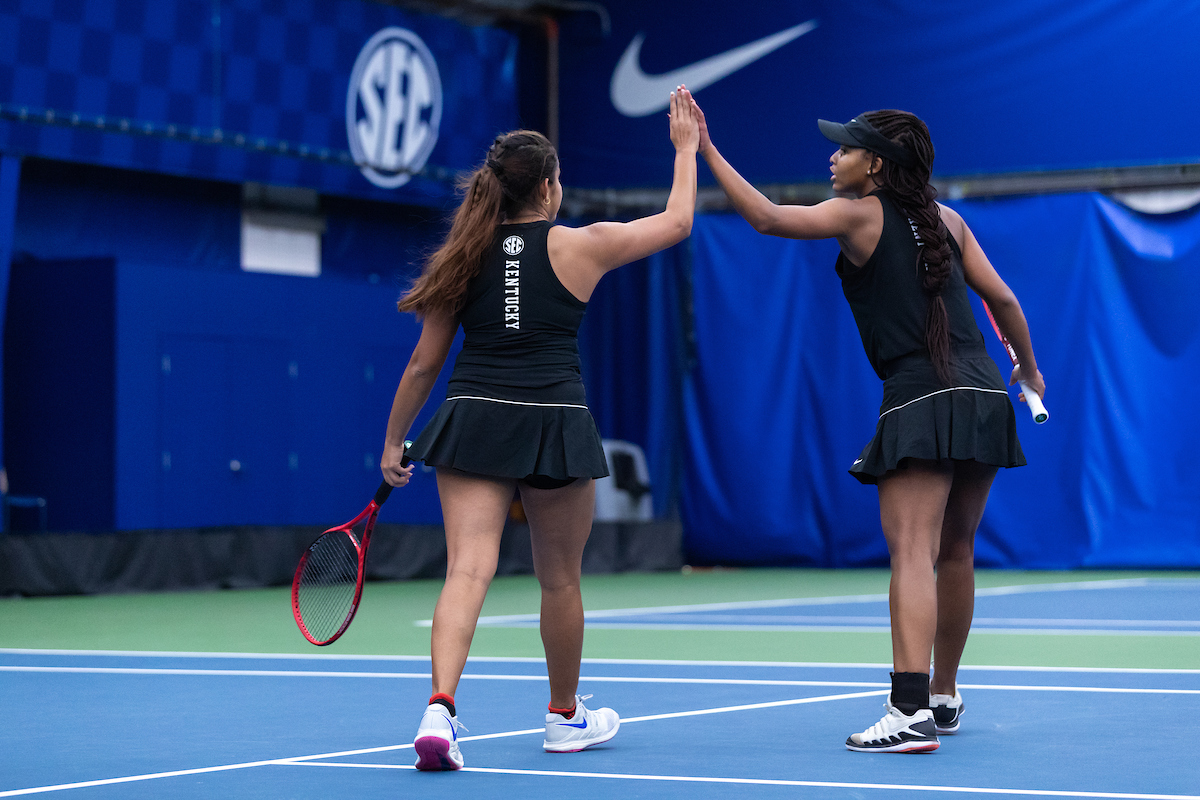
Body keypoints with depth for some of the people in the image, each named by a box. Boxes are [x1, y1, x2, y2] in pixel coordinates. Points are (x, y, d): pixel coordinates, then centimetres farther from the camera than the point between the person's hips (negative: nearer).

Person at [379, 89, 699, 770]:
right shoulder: (581, 246, -1)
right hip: (555, 425, -2)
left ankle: (440, 708, -26)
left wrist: (394, 442, 18)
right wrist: (687, 147, 26)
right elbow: (677, 222, 13)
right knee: (560, 578, 15)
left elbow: (425, 363, 9)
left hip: (473, 421, 2)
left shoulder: (467, 256, 6)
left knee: (468, 569, -6)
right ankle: (567, 717, 32)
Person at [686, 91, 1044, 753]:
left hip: (920, 402, -7)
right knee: (953, 556, 18)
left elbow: (767, 217, -11)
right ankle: (944, 698, 29)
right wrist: (1028, 369, 30)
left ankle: (911, 714, -27)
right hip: (986, 400, 7)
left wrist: (706, 150, -6)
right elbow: (1002, 299, 15)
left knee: (912, 554, -15)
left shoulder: (859, 214, -2)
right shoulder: (946, 219, 15)